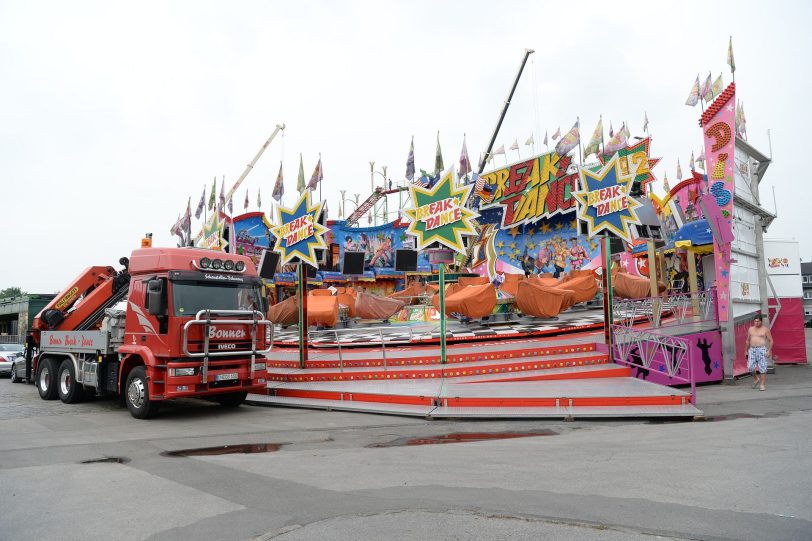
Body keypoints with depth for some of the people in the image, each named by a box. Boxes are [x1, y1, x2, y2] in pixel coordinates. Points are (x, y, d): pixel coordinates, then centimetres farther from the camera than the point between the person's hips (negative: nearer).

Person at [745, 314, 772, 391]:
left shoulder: (765, 329, 0)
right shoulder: (750, 329, 12)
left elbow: (771, 340, 0)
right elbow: (748, 340, 19)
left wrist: (769, 351, -11)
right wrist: (746, 350, 17)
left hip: (762, 350, -3)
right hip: (752, 350, 4)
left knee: (762, 368, -5)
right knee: (750, 367, -6)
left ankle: (762, 385, -1)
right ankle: (756, 379, 20)